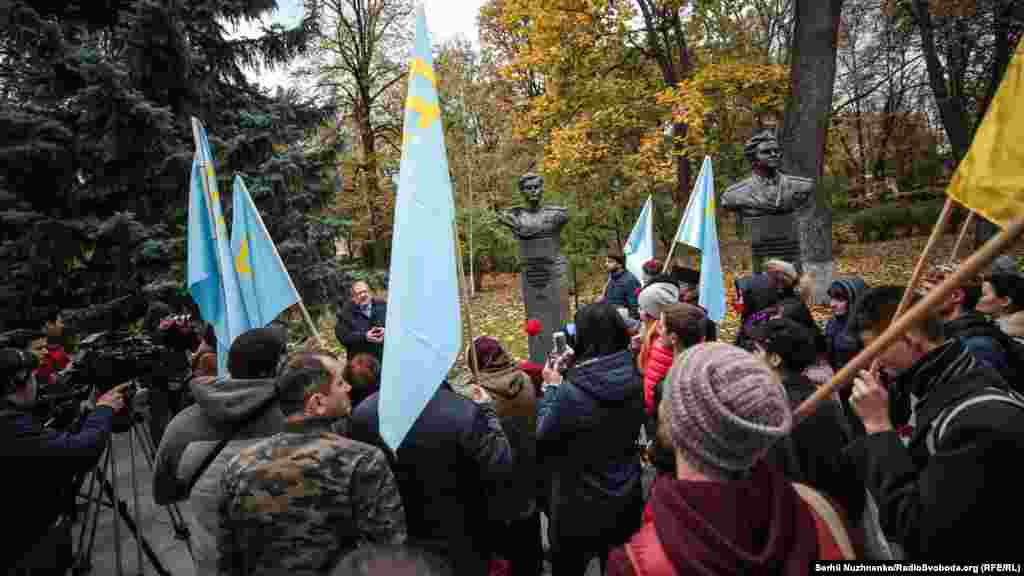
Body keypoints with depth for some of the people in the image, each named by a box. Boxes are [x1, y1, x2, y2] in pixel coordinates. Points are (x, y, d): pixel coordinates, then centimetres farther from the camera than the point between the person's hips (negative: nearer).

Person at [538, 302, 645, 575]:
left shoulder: (573, 391, -32)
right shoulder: (634, 378, -14)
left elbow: (543, 433, -15)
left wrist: (551, 386, -4)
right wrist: (570, 372, 2)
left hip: (580, 504, -5)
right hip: (626, 496, 5)